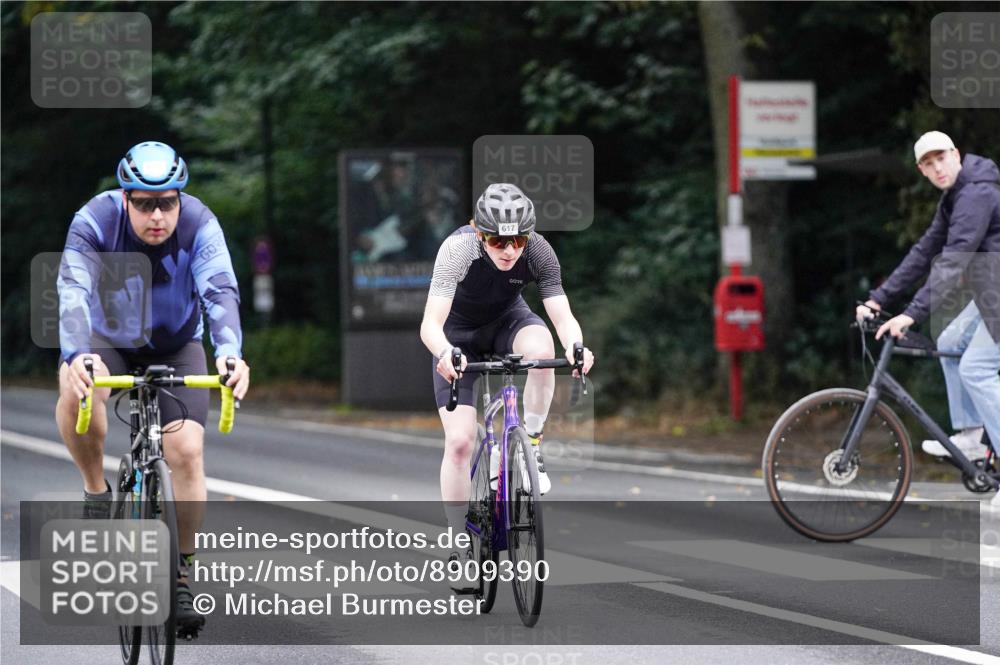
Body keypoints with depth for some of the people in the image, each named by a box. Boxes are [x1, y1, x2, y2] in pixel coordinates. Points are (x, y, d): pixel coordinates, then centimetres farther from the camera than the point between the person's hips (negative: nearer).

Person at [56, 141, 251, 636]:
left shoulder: (199, 224, -26)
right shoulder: (95, 222, -27)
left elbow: (220, 291, -39)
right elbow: (73, 291, -40)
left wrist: (229, 352, -59)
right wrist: (76, 356, -59)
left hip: (176, 344, 1)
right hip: (109, 339, -1)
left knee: (186, 450, -15)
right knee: (76, 390, -34)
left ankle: (181, 575, 1)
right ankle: (96, 491, -10)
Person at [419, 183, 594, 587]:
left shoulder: (538, 252, -26)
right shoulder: (458, 249, -34)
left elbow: (562, 315, -29)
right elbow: (430, 325, -40)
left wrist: (575, 345, -52)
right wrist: (445, 354, -62)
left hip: (507, 320, 2)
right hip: (459, 336, -2)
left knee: (541, 348, -35)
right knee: (459, 440, -14)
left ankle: (531, 444, -13)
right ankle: (461, 549, -1)